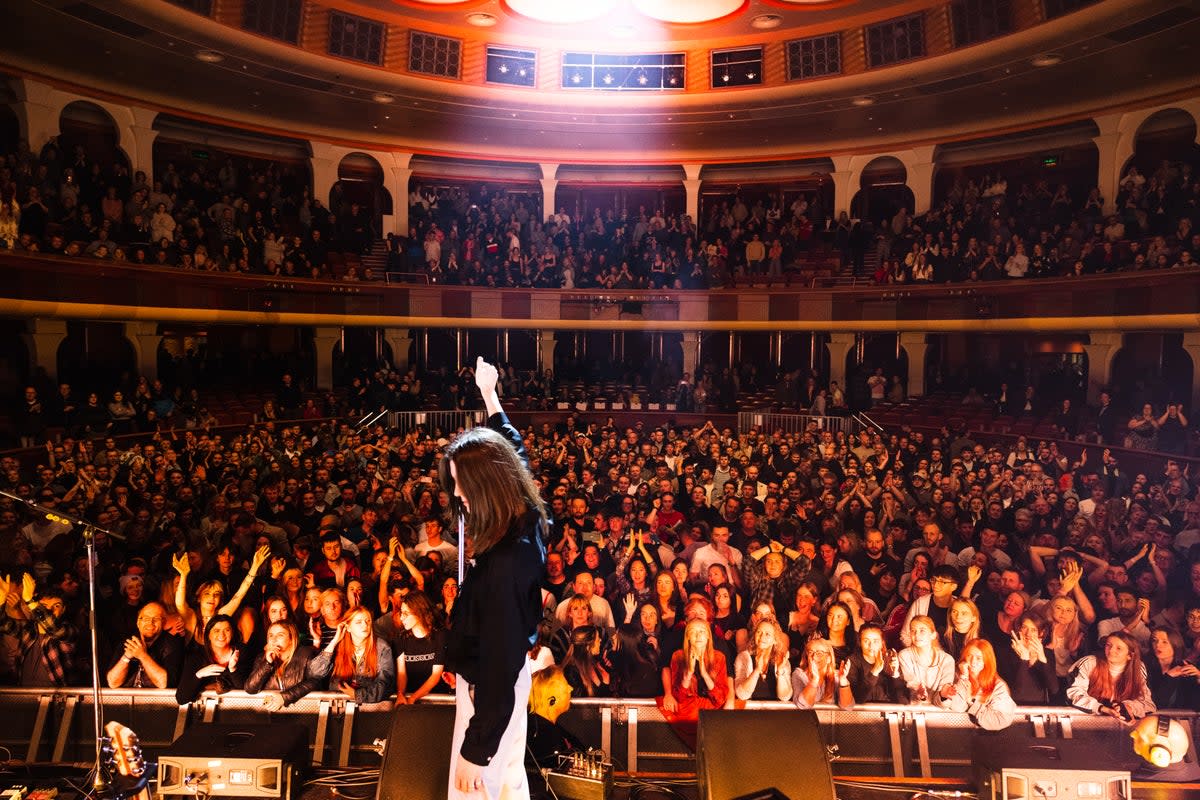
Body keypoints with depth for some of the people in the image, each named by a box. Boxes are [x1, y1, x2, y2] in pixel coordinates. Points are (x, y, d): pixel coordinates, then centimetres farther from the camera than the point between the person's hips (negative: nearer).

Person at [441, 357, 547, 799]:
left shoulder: (503, 563, -35)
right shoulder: (526, 518, -11)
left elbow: (498, 664, -30)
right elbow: (512, 450, 9)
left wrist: (475, 751, -21)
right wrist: (488, 393, 20)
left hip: (491, 684, -8)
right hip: (508, 672, 8)